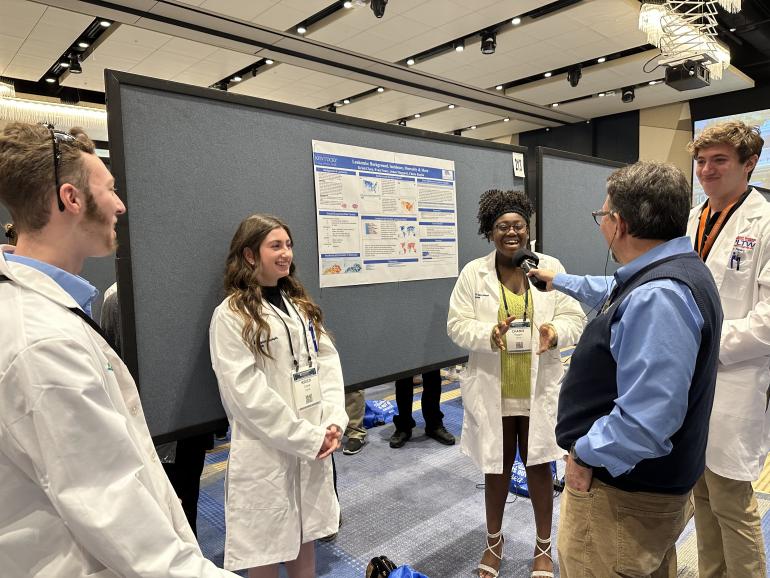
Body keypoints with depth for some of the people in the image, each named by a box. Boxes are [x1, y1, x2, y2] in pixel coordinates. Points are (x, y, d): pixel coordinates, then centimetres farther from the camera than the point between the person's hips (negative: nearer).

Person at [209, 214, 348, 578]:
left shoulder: (300, 304, 11)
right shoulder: (231, 314, -9)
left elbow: (327, 361, 5)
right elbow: (246, 391, -15)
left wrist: (333, 422, -9)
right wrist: (307, 437, -15)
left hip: (314, 444, 5)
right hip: (267, 449, -5)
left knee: (304, 534, 19)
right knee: (266, 545, 10)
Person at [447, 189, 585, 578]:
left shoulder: (551, 267, -1)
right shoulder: (472, 273, -3)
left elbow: (574, 319, -2)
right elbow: (457, 325, -6)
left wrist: (555, 332, -24)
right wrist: (488, 334, -26)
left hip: (539, 391, 1)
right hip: (492, 392, 0)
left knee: (540, 468, 14)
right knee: (496, 469, 16)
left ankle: (543, 547, 39)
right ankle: (493, 541, 41)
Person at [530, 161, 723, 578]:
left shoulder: (657, 297, -32)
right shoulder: (670, 272, 5)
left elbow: (646, 419, -36)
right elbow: (613, 294, 27)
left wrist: (586, 454, -21)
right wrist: (559, 281, 38)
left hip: (624, 492, -10)